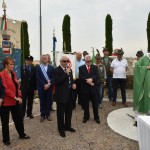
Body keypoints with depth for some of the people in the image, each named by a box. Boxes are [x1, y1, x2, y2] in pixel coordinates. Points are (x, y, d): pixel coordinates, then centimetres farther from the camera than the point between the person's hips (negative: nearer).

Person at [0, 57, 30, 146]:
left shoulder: (13, 74, 9)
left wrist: (19, 96, 1)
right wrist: (15, 97, -20)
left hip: (15, 101, 7)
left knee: (19, 118, 18)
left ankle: (22, 134, 36)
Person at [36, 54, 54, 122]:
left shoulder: (51, 67, 6)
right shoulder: (38, 67, 2)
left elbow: (53, 77, 1)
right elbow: (38, 78, -6)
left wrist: (49, 84, -14)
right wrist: (44, 85, -15)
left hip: (49, 86, 1)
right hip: (41, 87, -1)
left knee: (49, 101, 7)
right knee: (42, 101, 6)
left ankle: (48, 114, 19)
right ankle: (42, 115, 16)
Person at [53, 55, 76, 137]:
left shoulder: (69, 69, 11)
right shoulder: (57, 70, -12)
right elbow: (57, 81, -25)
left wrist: (73, 84, -1)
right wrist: (66, 73, -26)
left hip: (69, 94, 7)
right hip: (61, 95, -7)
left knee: (69, 111, 18)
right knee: (61, 112, 5)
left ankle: (67, 126, 35)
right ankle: (61, 129, 20)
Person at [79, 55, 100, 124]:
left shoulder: (95, 67, 6)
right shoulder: (81, 68, 3)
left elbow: (96, 76, -6)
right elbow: (80, 77, -9)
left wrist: (91, 79, -23)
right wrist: (87, 80, -20)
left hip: (94, 88, 1)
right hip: (85, 88, 0)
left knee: (95, 104, 7)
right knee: (85, 104, 9)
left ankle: (96, 117, 21)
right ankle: (86, 117, 24)